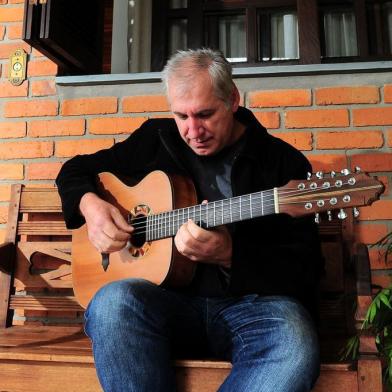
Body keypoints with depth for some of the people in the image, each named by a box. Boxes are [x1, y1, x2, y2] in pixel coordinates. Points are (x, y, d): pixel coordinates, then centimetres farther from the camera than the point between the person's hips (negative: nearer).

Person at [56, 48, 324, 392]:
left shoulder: (283, 162, 0)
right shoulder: (154, 140, 11)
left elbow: (305, 268, -5)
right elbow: (76, 170, 23)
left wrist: (228, 254, -20)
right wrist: (89, 204, 0)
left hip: (250, 304, -1)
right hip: (169, 297, 2)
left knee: (294, 340, -35)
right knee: (114, 301, -31)